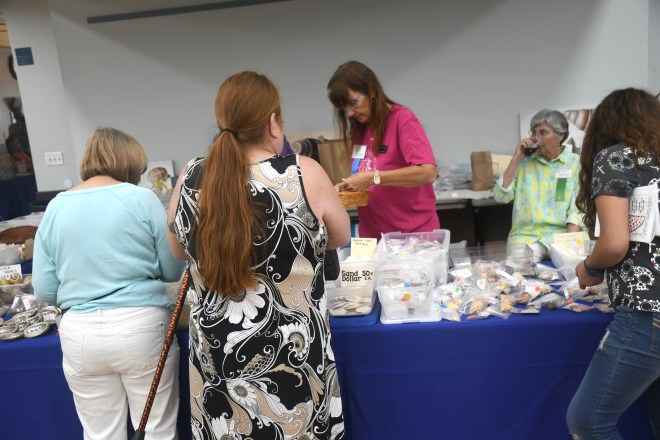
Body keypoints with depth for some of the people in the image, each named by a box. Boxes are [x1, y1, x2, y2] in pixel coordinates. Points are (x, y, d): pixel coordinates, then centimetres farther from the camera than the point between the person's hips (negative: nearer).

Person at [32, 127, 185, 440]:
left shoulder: (55, 207, 4)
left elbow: (44, 291, 5)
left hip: (79, 333, 3)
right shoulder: (142, 198, -5)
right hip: (141, 326, -3)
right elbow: (174, 270, 0)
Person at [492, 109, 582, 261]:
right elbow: (500, 196, 1)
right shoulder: (524, 161, 10)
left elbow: (578, 209, -3)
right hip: (526, 234, 1)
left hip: (561, 232, 0)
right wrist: (516, 159, -3)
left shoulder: (575, 163, 4)